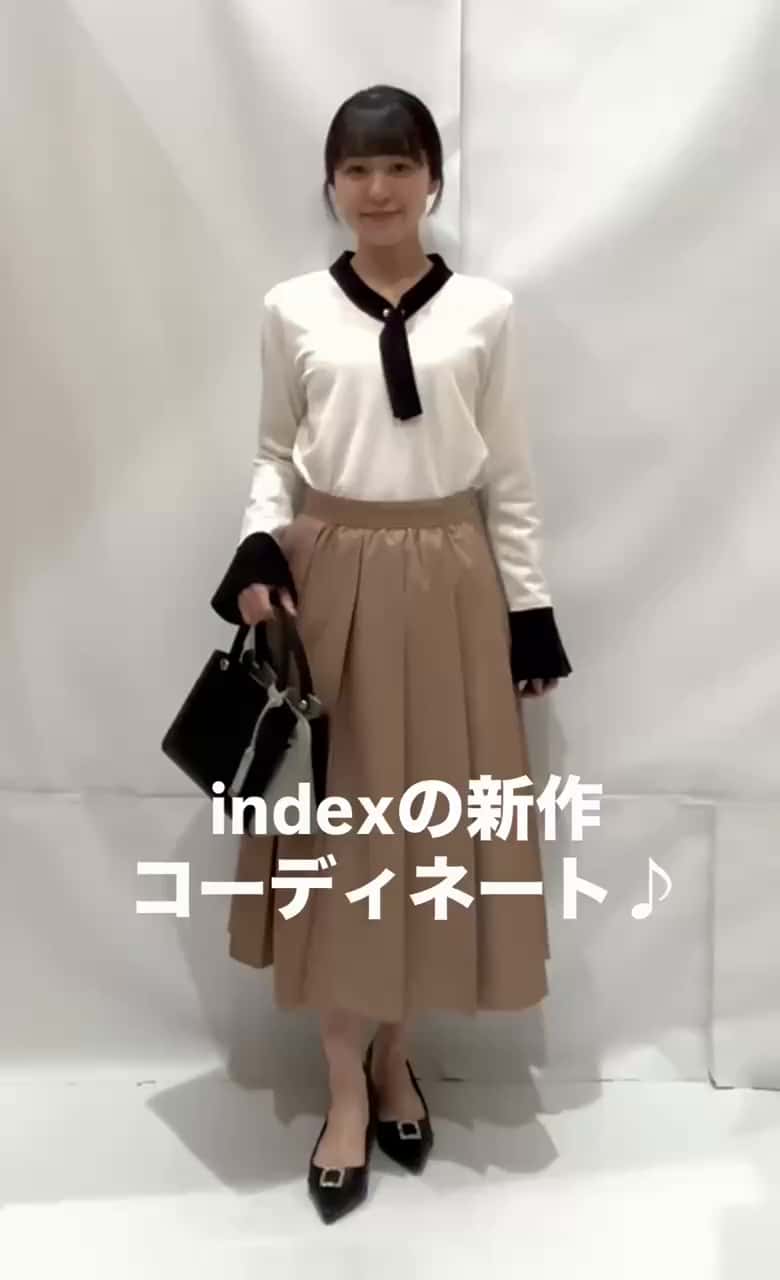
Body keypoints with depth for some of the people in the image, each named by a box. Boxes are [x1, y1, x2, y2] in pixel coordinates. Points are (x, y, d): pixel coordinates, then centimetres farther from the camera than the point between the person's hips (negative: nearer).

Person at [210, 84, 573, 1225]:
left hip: (448, 584, 0)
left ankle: (395, 1055, 30)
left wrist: (530, 614, 2)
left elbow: (510, 477, 4)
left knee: (434, 824, 7)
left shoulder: (486, 311, 2)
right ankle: (346, 1086, 20)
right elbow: (275, 452, 10)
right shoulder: (292, 309, 3)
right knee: (335, 828, 4)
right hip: (327, 580, 0)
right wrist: (258, 553, -7)